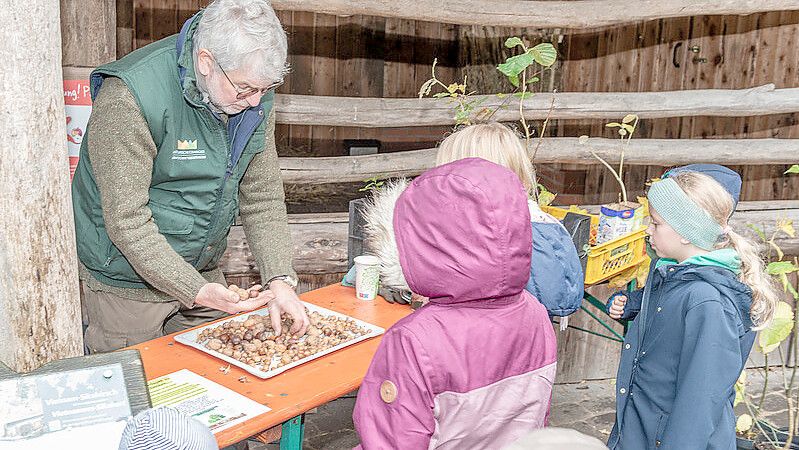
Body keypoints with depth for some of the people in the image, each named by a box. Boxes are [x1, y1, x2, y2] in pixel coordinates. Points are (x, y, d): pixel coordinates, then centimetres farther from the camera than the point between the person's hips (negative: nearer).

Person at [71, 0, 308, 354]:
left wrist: (279, 280, -13)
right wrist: (196, 291, -30)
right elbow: (127, 221, -24)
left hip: (204, 270, 6)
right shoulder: (128, 98, -26)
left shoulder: (253, 91, -8)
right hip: (127, 280, -5)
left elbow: (263, 197, -4)